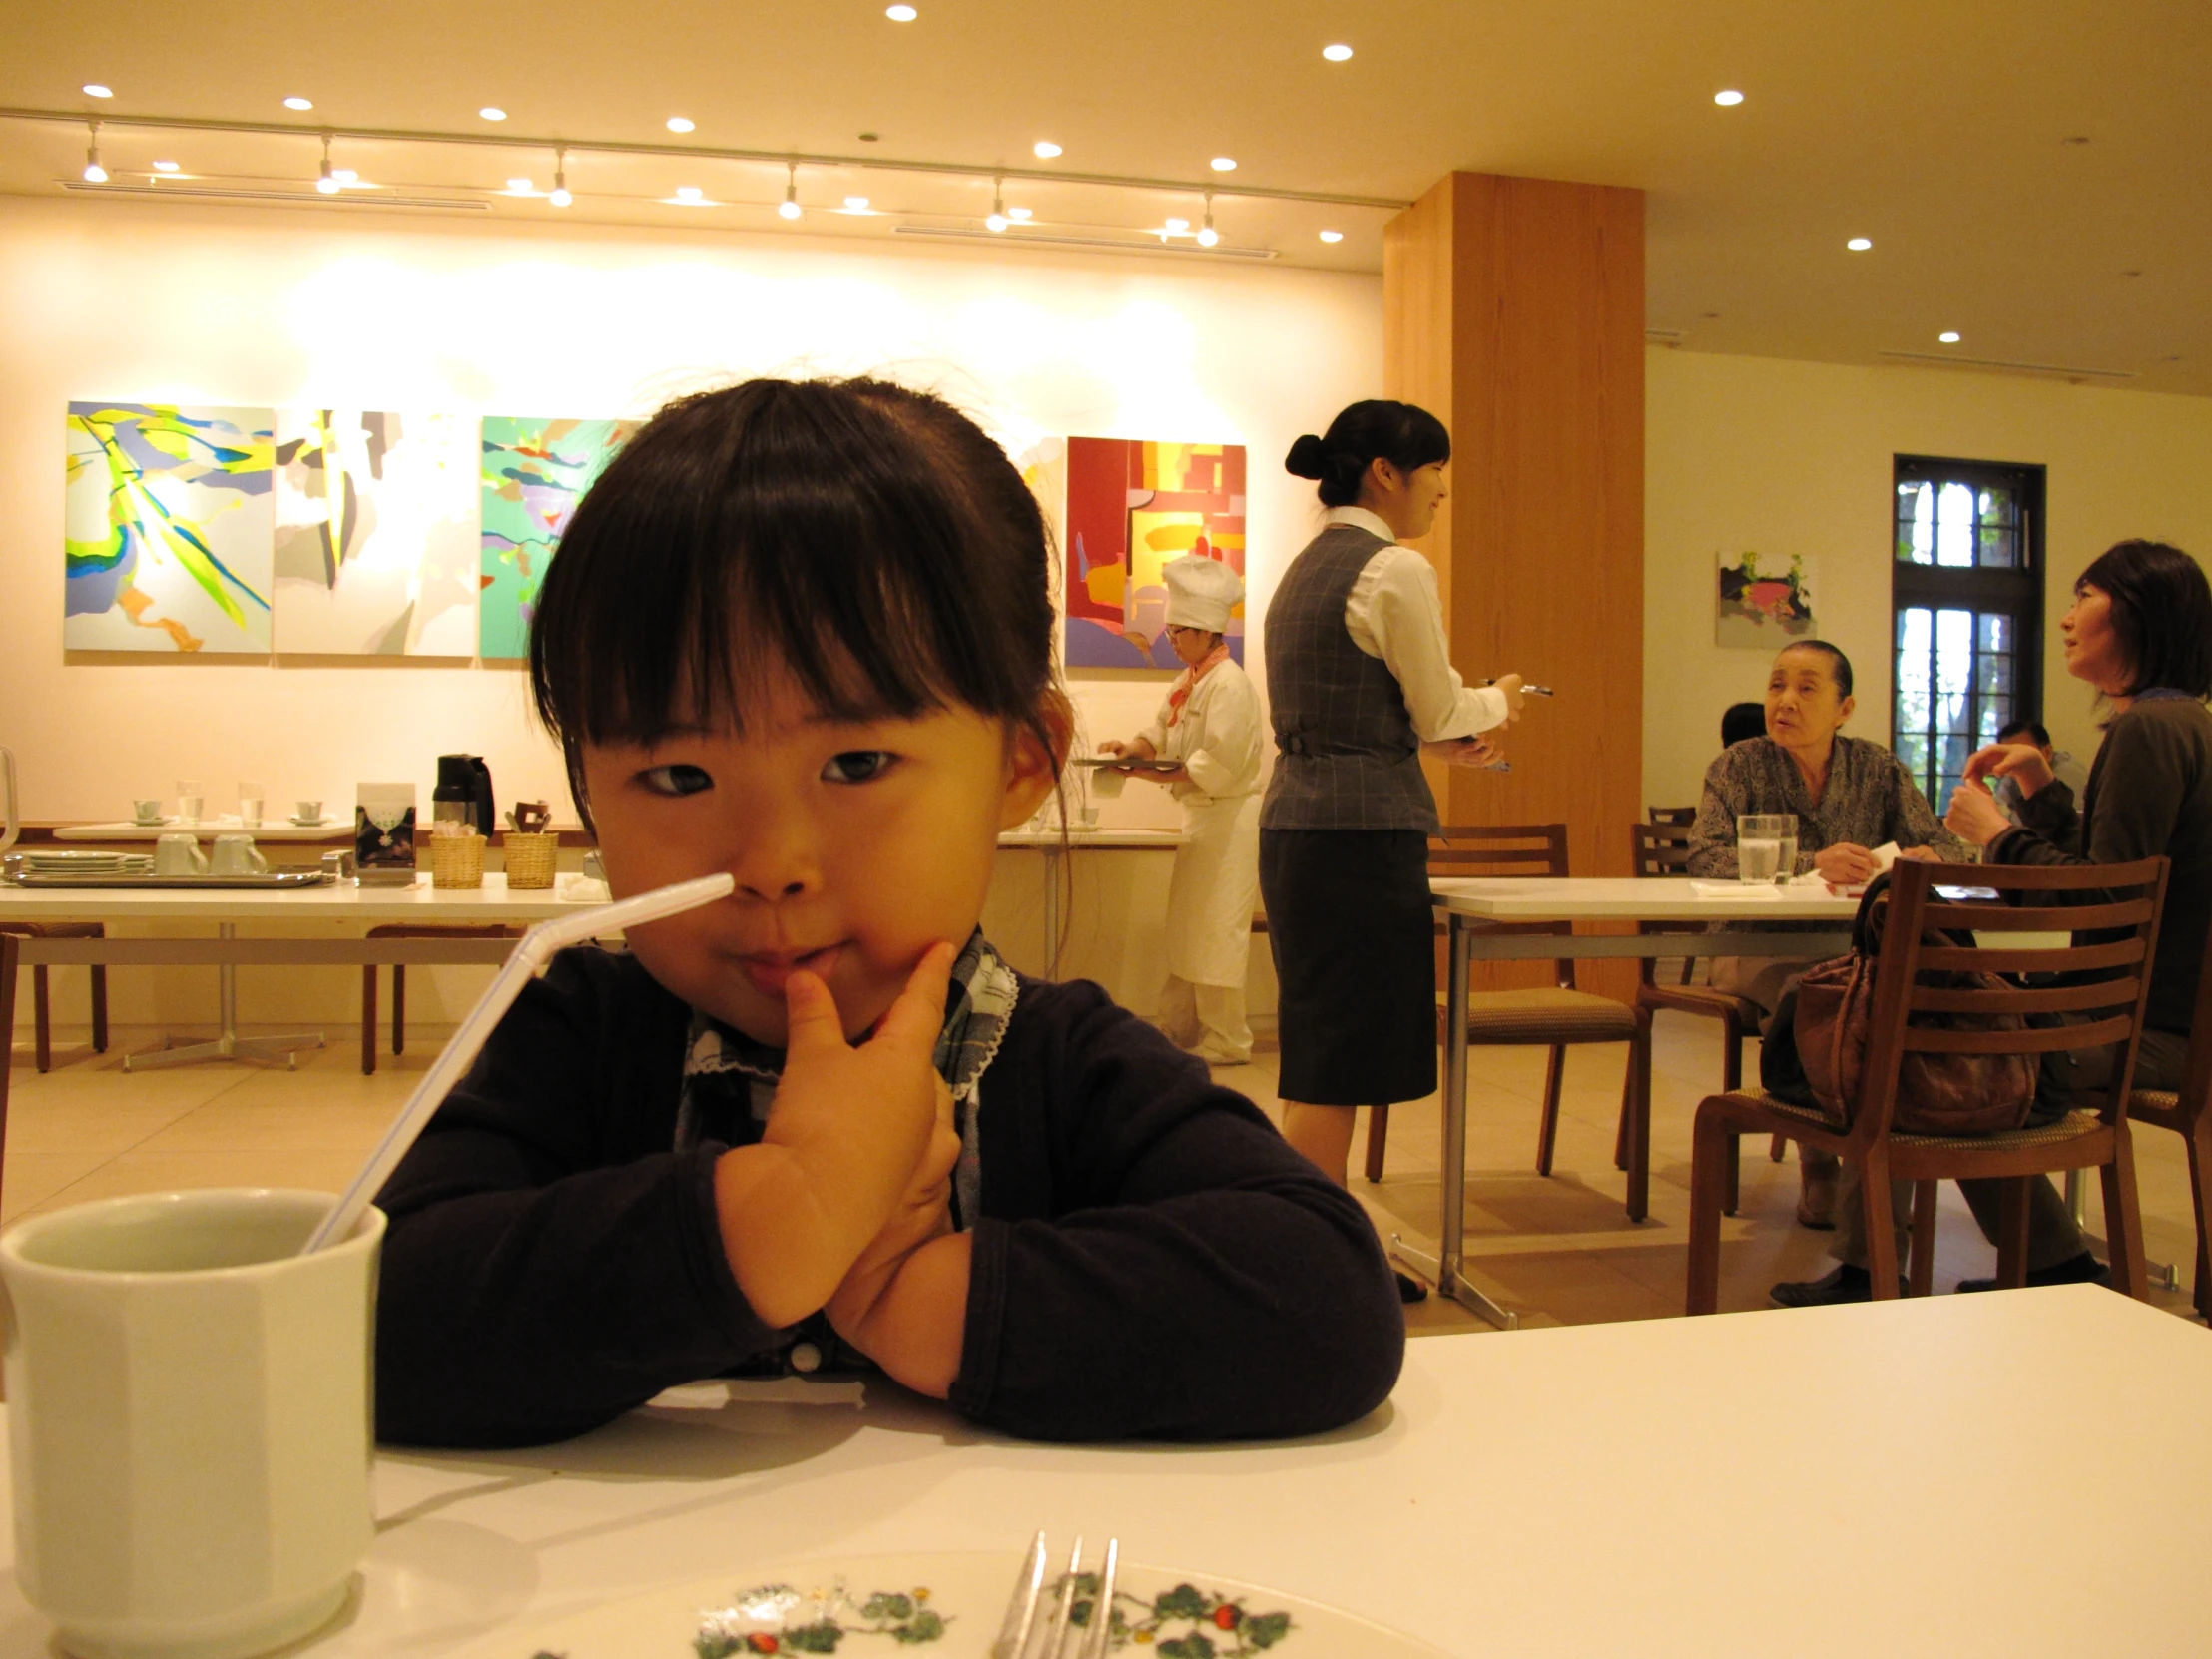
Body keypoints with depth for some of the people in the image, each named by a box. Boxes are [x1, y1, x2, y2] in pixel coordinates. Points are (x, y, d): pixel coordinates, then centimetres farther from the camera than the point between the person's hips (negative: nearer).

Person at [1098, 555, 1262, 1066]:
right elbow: (1159, 734, 14)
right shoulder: (1187, 681, 12)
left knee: (1216, 927, -4)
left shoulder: (1229, 684, -17)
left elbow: (1217, 764, -22)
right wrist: (1129, 748, -7)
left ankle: (1226, 1040, 5)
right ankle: (1178, 1028, 22)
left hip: (1229, 816, -9)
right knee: (1186, 927, 13)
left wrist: (1151, 774, -23)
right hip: (1199, 814, 9)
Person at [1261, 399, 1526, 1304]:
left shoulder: (1306, 568, 16)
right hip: (1362, 835, -9)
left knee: (1320, 1060, 15)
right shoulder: (1394, 570, -11)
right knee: (1338, 1066, -2)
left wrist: (1440, 739, 21)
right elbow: (1440, 710, -3)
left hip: (1294, 824, 10)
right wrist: (1498, 701, 17)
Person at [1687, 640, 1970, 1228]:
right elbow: (1705, 857, -17)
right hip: (1757, 951, -2)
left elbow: (1947, 848, 1)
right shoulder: (1739, 766, -3)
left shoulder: (1877, 769, 6)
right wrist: (1812, 865, -29)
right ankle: (1818, 1166, -14)